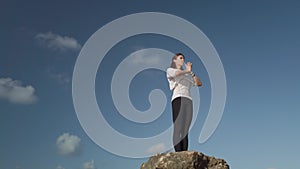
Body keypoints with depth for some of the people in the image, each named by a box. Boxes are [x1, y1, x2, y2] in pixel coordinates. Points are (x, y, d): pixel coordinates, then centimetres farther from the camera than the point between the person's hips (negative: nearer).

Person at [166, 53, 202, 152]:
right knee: (179, 128, -18)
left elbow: (199, 84, 20)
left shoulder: (187, 76, 33)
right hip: (178, 99, -6)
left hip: (188, 101, 6)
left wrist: (191, 72, 14)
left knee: (186, 130, -6)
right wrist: (187, 70, 6)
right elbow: (176, 73, -11)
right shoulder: (170, 70, 15)